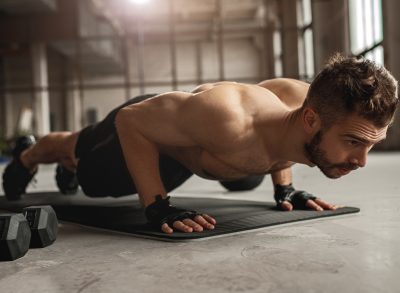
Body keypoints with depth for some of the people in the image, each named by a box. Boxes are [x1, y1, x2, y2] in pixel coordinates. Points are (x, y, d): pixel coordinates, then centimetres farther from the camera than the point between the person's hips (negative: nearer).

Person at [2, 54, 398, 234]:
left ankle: (66, 168, 73)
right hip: (141, 123, -6)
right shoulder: (227, 121, -52)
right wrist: (157, 208, -39)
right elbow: (129, 120, -36)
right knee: (77, 152, 30)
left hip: (182, 149, 6)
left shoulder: (308, 98, -30)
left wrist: (284, 188, -4)